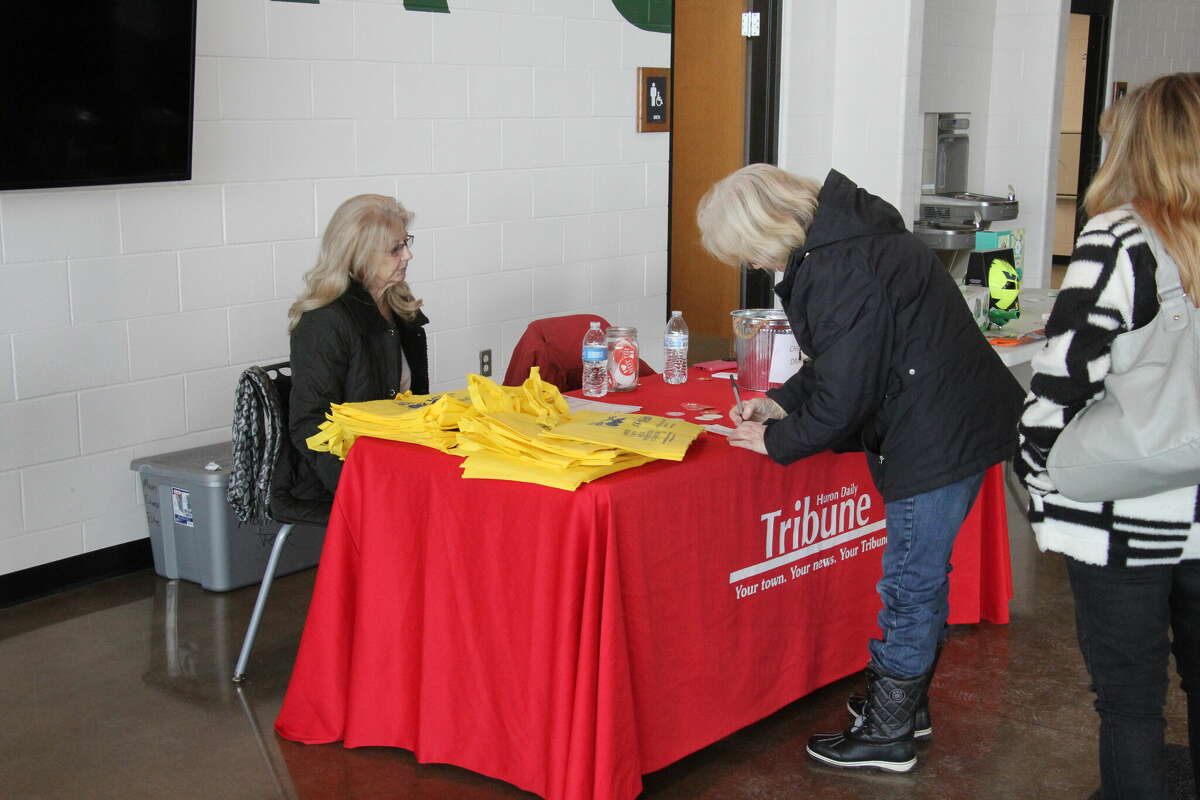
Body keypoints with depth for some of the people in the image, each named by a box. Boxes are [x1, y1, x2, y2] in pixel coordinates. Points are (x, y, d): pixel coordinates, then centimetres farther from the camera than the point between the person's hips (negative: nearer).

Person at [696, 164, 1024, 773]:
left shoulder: (841, 271, -25)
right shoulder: (837, 242, 9)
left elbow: (845, 394, -21)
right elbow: (844, 359, 20)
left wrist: (777, 441, -6)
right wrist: (782, 402, 11)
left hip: (941, 436, -11)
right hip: (955, 423, 11)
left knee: (911, 581, 1)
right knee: (921, 572, 20)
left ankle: (888, 734, 14)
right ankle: (906, 701, 36)